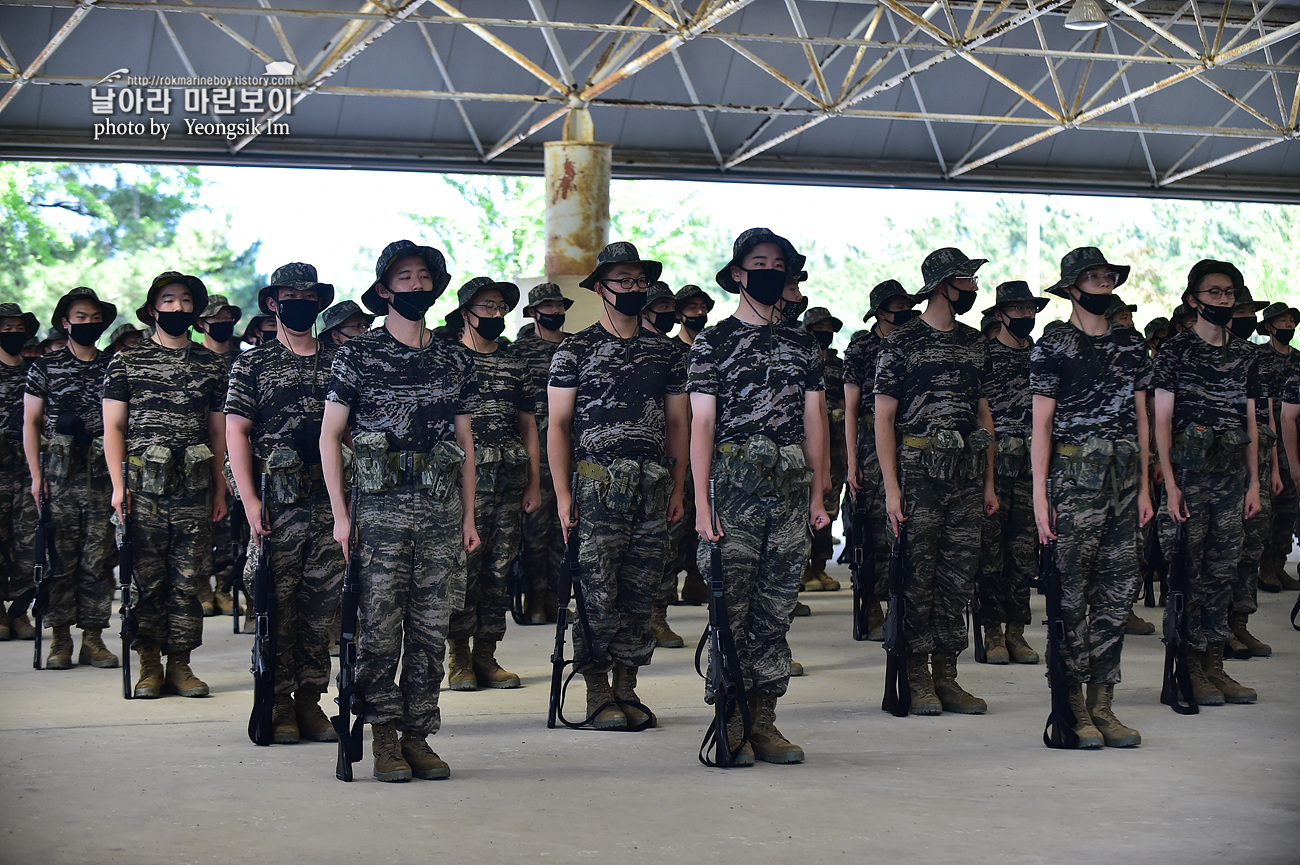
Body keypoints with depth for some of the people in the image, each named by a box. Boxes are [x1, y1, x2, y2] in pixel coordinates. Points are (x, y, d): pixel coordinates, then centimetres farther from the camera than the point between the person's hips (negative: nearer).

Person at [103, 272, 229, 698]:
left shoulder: (212, 365, 12)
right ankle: (150, 665, 8)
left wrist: (219, 489, 10)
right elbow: (113, 427, 3)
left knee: (188, 580, 3)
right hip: (143, 489, -2)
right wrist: (119, 484, -6)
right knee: (147, 580, 0)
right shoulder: (126, 361, 5)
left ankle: (180, 663, 10)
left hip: (195, 490, 2)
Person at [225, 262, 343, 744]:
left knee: (323, 599, 3)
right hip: (277, 500, -3)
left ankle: (310, 699, 11)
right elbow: (236, 432, -1)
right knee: (278, 600, -2)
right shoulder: (254, 363, 4)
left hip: (331, 496, 3)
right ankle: (279, 704, 5)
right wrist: (250, 499, -10)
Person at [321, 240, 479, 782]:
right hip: (380, 508, -3)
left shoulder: (454, 362, 12)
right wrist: (340, 514, -6)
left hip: (441, 512, 3)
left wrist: (469, 516, 10)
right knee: (380, 629, -4)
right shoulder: (357, 355, 1)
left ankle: (418, 736, 11)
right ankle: (385, 738, 5)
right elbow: (330, 435, 1)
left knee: (431, 630, 3)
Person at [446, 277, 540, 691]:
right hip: (465, 475, -5)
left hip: (510, 478, 5)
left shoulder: (515, 363, 15)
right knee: (463, 566, -7)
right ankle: (459, 658, 2)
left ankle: (486, 656, 10)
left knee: (499, 569, 4)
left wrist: (534, 483, 11)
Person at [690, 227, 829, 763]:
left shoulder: (802, 344, 15)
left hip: (792, 483, 4)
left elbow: (813, 423, 15)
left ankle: (763, 722, 10)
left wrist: (818, 495, 9)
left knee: (776, 609, 5)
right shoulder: (713, 342, 2)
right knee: (730, 605, -5)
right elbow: (702, 425, -2)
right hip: (734, 482, -4)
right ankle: (730, 724, 2)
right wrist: (702, 502, -10)